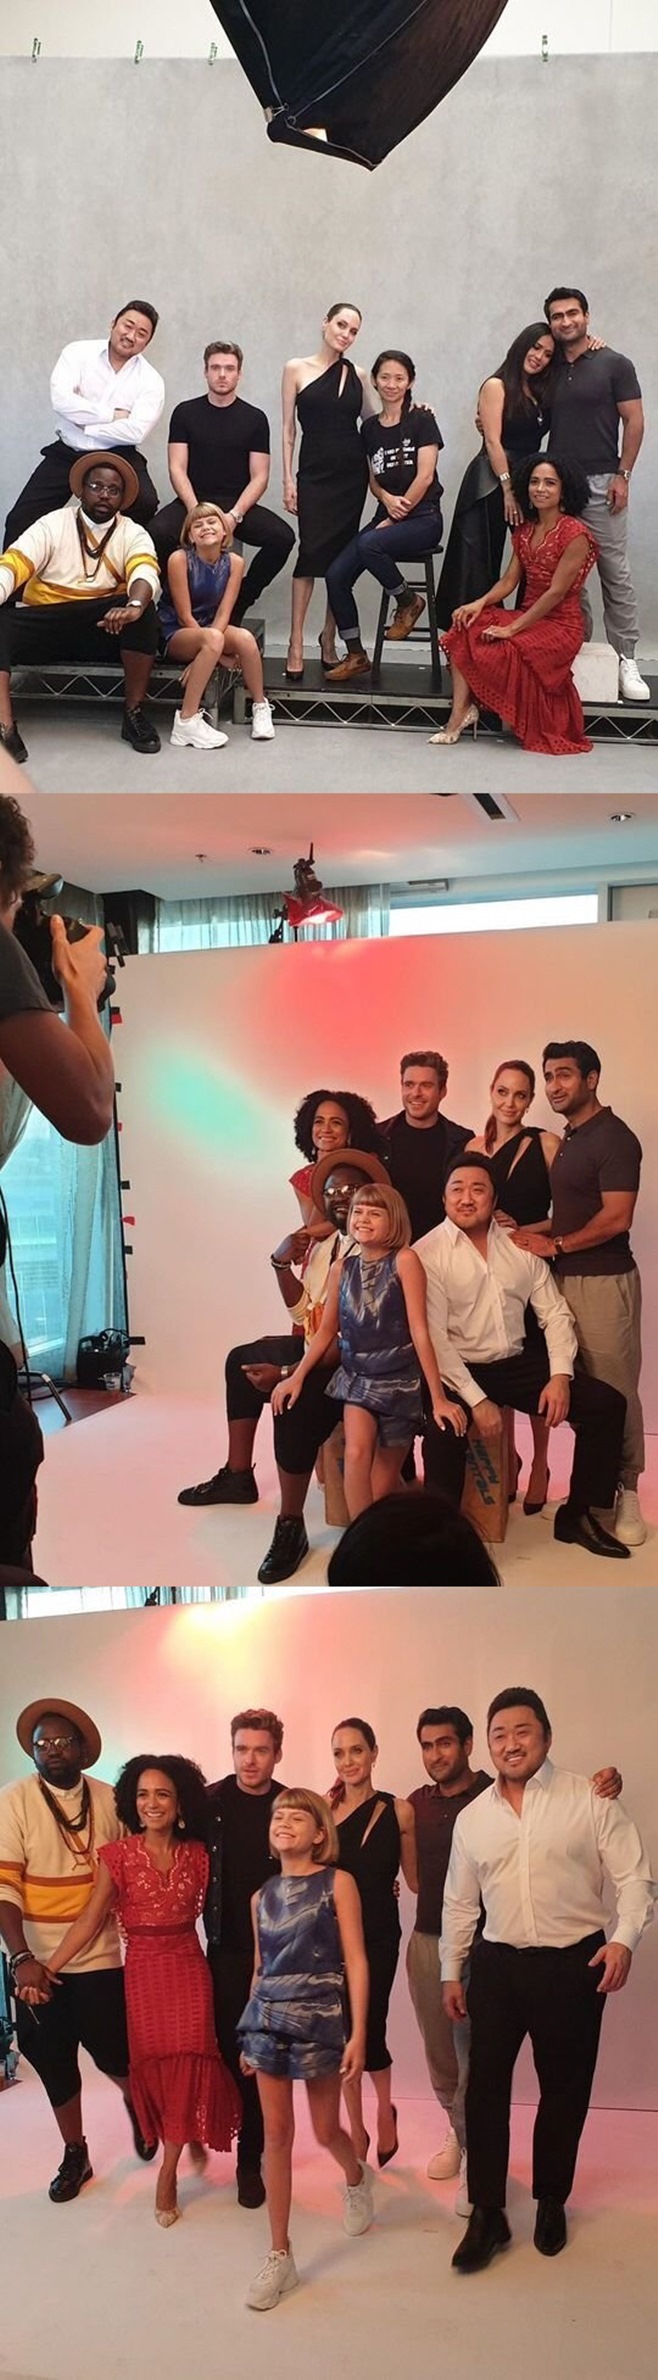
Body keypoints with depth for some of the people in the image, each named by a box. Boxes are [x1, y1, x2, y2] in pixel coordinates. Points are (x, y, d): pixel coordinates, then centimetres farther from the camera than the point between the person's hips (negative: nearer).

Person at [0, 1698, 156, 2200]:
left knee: (114, 2053, 3)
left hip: (100, 1958, 1)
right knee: (54, 2061, 9)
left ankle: (136, 2102, 37)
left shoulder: (109, 1801, -1)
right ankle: (74, 2155, 29)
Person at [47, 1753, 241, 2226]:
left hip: (189, 1971, 0)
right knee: (152, 2067, 8)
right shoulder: (119, 1856, -6)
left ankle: (169, 2172, 5)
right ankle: (189, 2136, 33)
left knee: (185, 2066, -4)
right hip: (142, 1972, 0)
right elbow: (90, 1920, -7)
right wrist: (48, 1968, -12)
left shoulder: (197, 1855, 0)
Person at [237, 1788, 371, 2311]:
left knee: (325, 2131, 8)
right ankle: (280, 2256, 5)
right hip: (268, 2018, 3)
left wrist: (358, 2035, -13)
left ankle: (357, 2179, 44)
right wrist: (249, 2035, 15)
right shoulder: (263, 1896, 8)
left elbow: (356, 1962, -8)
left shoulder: (337, 1884, -5)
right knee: (277, 2134, 2)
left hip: (320, 2018, -3)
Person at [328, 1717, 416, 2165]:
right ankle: (357, 2129, 22)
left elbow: (414, 1879, 3)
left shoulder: (398, 1811, -3)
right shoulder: (324, 1808, -1)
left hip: (379, 1936, -2)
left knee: (369, 2029, -6)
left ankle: (385, 2109, 24)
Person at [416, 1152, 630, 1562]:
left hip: (518, 1362, 5)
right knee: (444, 1431, -36)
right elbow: (433, 1336, -15)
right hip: (459, 1371, -5)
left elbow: (554, 1313, 6)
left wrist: (560, 1375, -10)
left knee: (606, 1404, -5)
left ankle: (577, 1515, 9)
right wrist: (477, 1400, -22)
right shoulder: (427, 1254, -9)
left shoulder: (519, 1245, 6)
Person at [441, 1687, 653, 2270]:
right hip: (498, 1963, 3)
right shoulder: (473, 1818, 8)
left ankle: (552, 2202, 26)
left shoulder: (590, 1800, -5)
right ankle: (487, 2213, 9)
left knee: (564, 2089, 8)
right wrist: (452, 1972, 15)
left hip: (573, 1964, -3)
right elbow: (460, 1902, 15)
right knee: (485, 2086, 0)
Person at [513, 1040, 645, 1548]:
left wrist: (555, 1245, -10)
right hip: (568, 1278, 8)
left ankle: (625, 1492, 4)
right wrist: (528, 1232, 8)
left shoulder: (613, 1138, -11)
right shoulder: (570, 1139, 15)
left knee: (614, 1392, -3)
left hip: (604, 1280, -8)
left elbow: (615, 1218, -19)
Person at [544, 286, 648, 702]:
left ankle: (626, 660, -5)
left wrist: (623, 475, -9)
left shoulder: (614, 365, 0)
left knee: (615, 572, -5)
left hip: (599, 482, -4)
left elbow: (634, 422, -2)